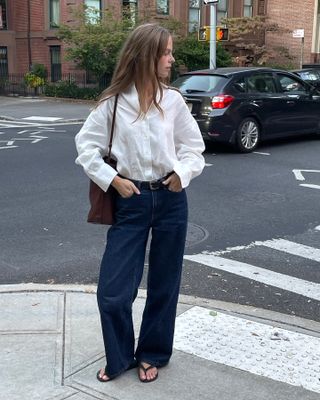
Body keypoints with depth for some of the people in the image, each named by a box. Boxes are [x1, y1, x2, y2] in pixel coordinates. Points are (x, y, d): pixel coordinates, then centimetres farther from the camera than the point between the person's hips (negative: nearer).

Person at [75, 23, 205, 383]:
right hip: (131, 202, -1)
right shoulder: (113, 102, -3)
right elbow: (86, 145, 0)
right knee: (112, 290, -2)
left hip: (170, 200, 2)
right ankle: (120, 356, 25)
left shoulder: (173, 100, 2)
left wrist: (182, 172, -9)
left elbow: (194, 146, 9)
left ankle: (151, 354, 32)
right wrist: (113, 180, -10)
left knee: (164, 285, 11)